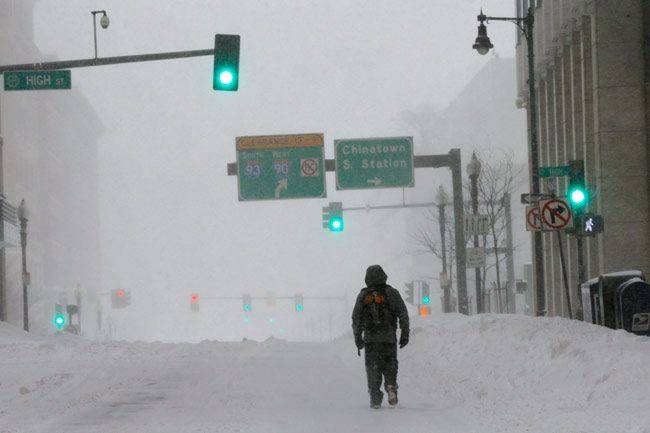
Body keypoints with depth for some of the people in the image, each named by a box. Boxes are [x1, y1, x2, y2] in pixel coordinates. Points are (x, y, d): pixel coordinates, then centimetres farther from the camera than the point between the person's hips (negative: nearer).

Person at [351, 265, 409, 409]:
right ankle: (391, 386, -11)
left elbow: (356, 318, 4)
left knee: (373, 368, 5)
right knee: (389, 366, 14)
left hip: (370, 338, 0)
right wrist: (405, 334, 1)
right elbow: (403, 314, -3)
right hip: (389, 337, 0)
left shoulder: (363, 295, 5)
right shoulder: (391, 293, 2)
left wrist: (358, 338, 10)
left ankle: (375, 398, -2)